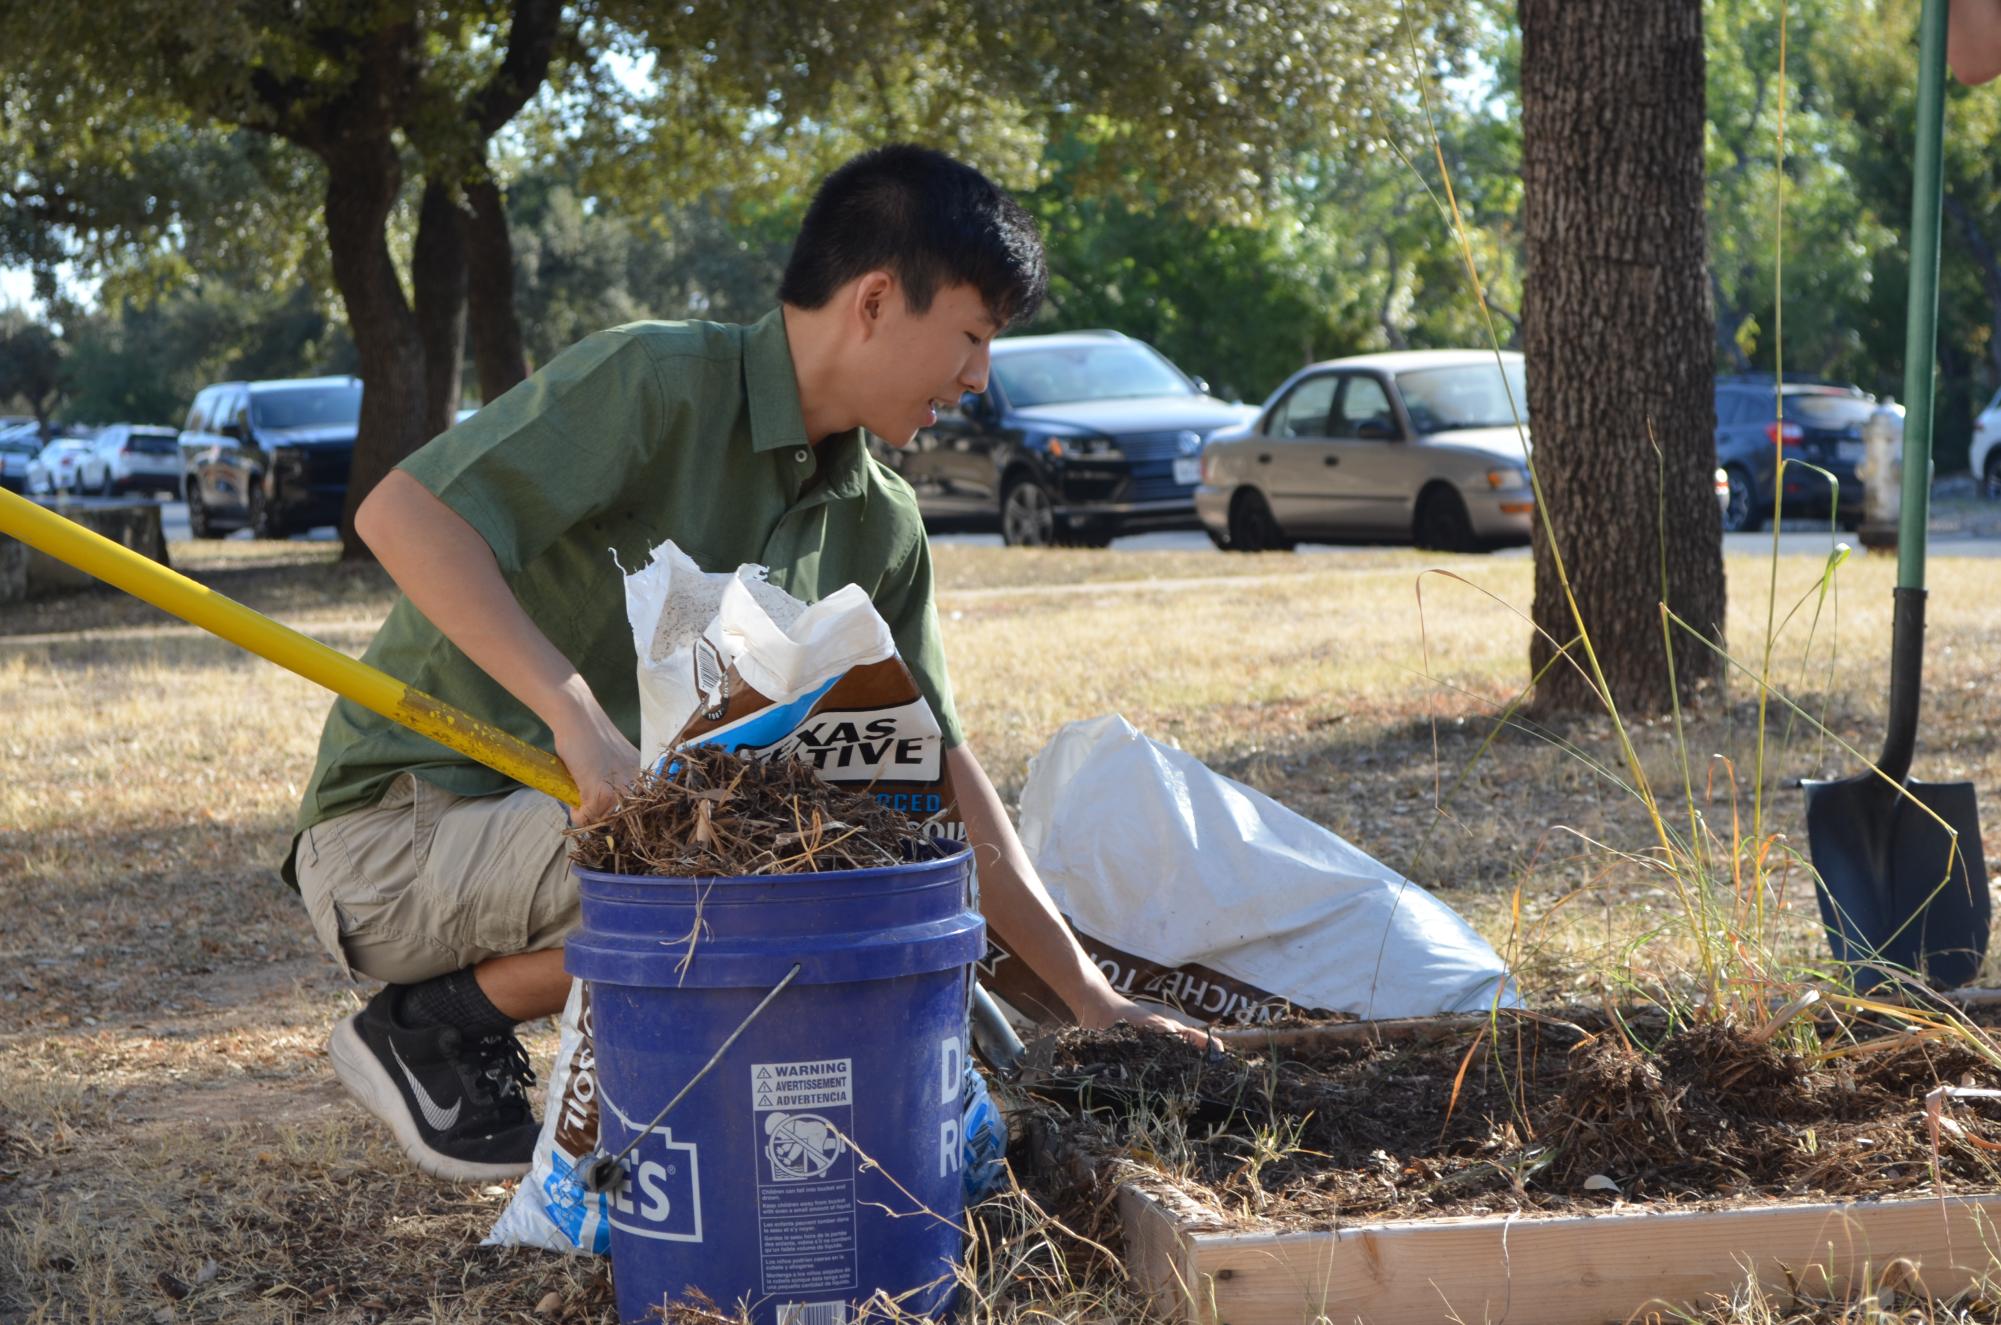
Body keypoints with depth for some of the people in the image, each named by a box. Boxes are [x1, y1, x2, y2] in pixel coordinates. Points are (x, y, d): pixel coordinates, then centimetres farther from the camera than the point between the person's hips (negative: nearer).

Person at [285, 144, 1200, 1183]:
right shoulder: (661, 384, -18)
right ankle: (433, 1023, -8)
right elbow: (403, 512, -28)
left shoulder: (878, 530, 4)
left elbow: (937, 772, 8)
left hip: (589, 827, 8)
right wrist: (579, 715, -37)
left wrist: (1088, 995, 3)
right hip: (399, 829, -8)